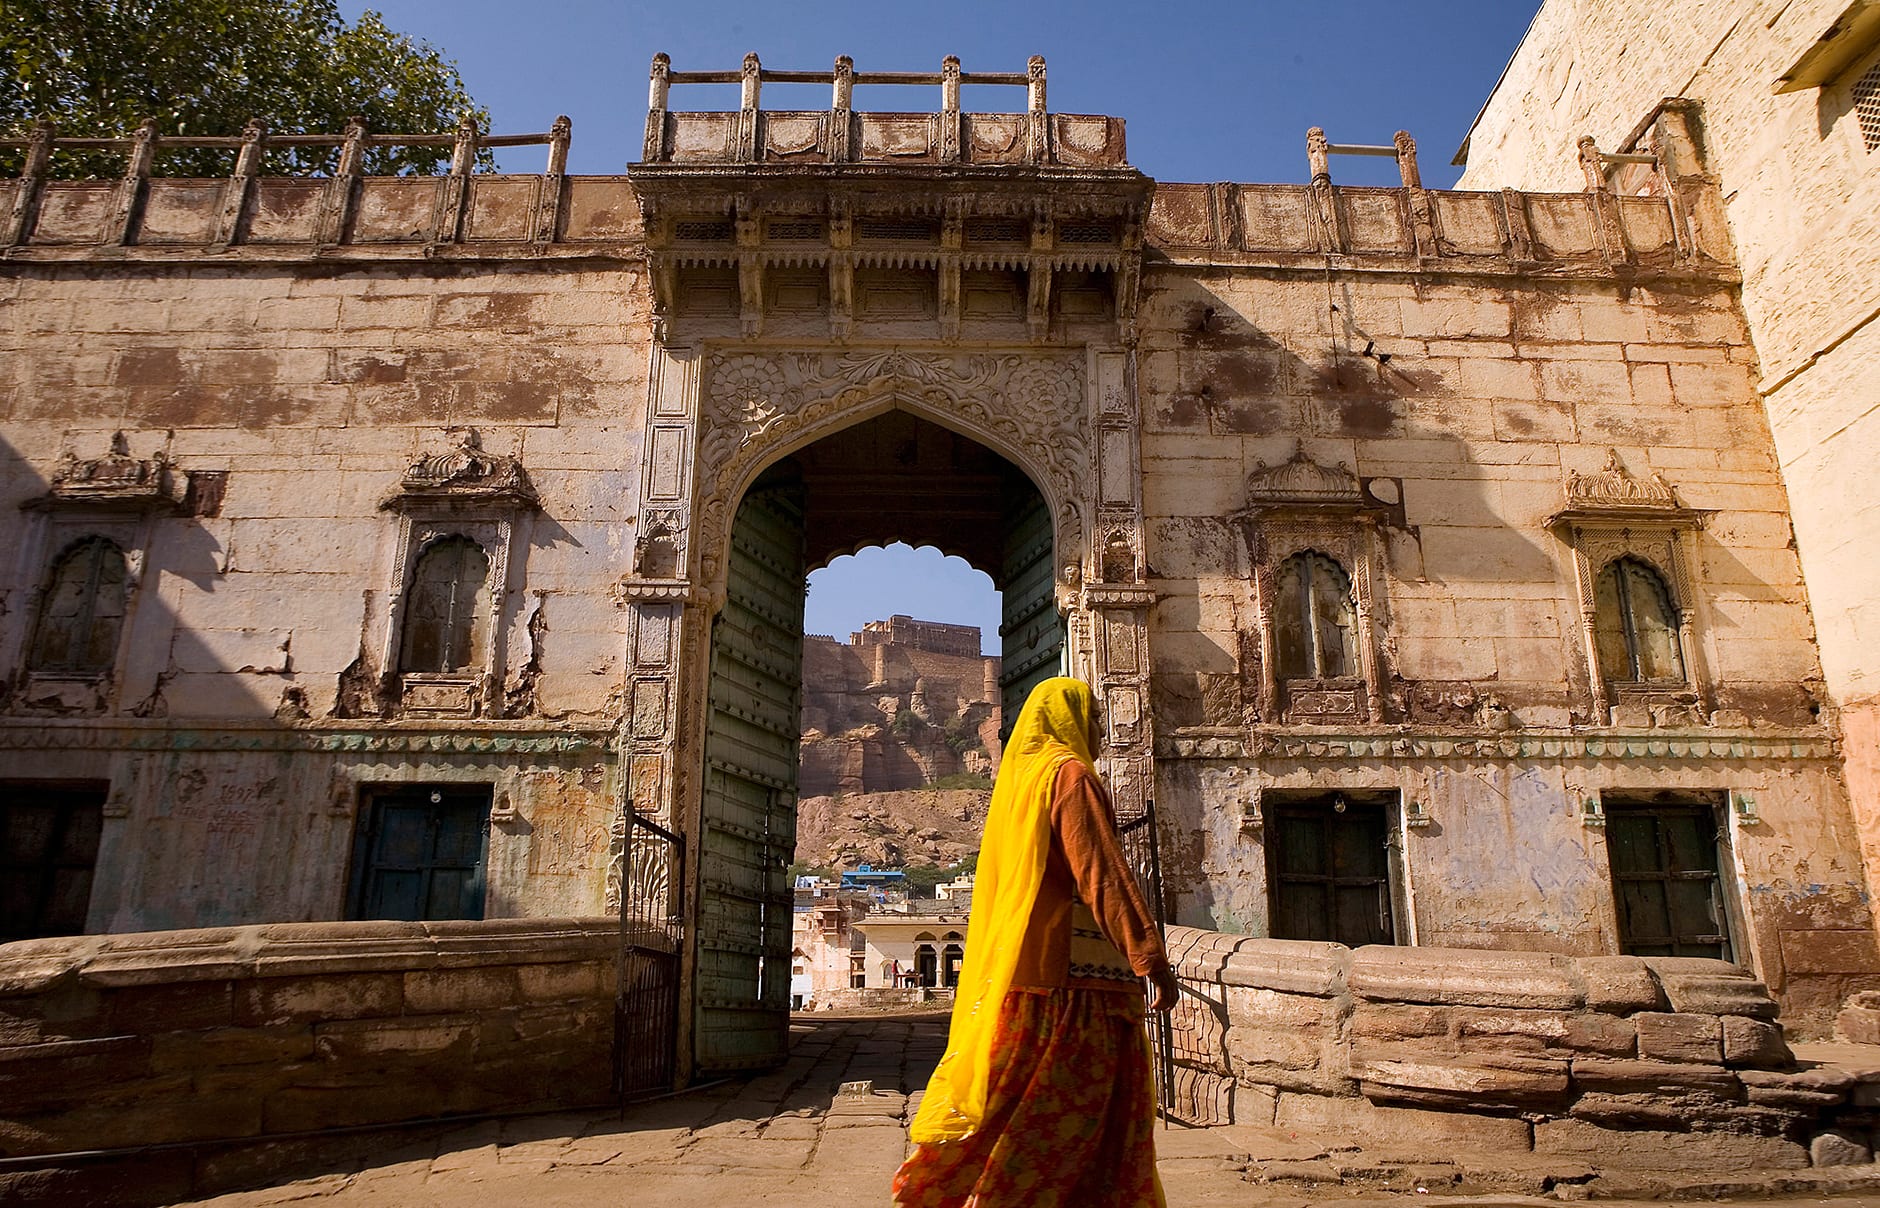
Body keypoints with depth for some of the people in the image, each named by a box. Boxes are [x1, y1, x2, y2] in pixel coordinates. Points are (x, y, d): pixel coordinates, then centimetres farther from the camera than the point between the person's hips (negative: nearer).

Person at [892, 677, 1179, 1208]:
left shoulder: (1018, 776, 17)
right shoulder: (1070, 774, -9)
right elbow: (1103, 872, -18)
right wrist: (1151, 957, -19)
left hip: (1020, 970, 9)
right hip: (1070, 977, -9)